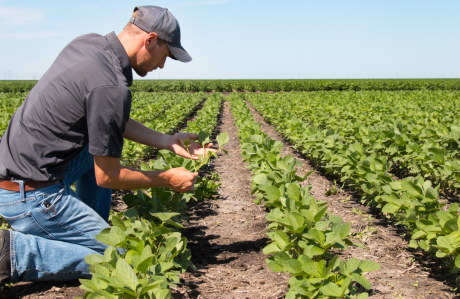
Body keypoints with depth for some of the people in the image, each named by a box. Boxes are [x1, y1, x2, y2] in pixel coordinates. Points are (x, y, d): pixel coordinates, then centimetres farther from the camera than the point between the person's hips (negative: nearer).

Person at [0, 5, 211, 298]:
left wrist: (168, 141, 12)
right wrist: (167, 179, -1)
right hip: (31, 195, -9)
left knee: (104, 142, 21)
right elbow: (107, 177, -14)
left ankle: (88, 232, 21)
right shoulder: (112, 87, -23)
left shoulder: (87, 43, 4)